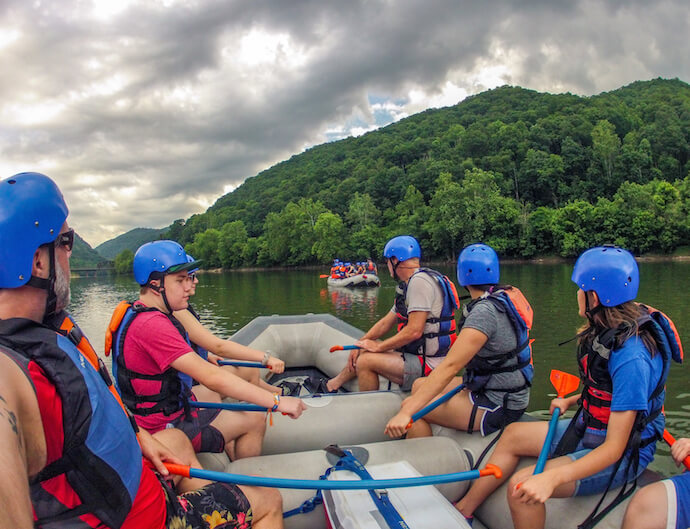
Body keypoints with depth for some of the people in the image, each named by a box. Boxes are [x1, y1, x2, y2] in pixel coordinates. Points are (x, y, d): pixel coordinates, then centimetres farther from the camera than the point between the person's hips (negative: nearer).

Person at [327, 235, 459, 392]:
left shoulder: (420, 280, -18)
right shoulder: (408, 285, 15)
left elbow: (414, 331, -24)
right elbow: (385, 323, 19)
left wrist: (378, 346, -13)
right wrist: (360, 344, 11)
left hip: (428, 366, -10)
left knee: (366, 361, -14)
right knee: (365, 351, 14)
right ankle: (333, 385, 28)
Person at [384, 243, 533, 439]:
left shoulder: (484, 311, -26)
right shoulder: (509, 294, 1)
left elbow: (450, 366, -33)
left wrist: (406, 412, -35)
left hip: (498, 406, -10)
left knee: (411, 407, -12)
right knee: (419, 385, 13)